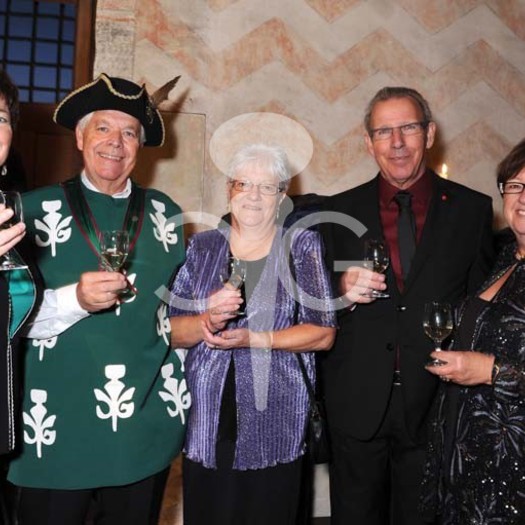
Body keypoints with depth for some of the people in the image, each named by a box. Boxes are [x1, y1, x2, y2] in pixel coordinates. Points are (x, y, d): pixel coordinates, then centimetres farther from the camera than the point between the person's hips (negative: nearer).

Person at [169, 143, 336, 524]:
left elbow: (323, 332, -4)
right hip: (206, 424, 2)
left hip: (275, 426, -2)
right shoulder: (202, 247, 7)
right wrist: (208, 321, -15)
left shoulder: (302, 245, 1)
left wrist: (254, 339, -14)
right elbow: (171, 330, 5)